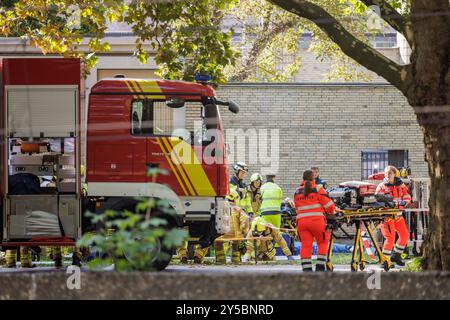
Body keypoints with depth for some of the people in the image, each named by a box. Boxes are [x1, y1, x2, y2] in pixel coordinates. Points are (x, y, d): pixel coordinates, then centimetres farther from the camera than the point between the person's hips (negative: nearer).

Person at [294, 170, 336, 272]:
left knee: (306, 245, 4)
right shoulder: (317, 189, -2)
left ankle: (306, 268, -4)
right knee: (322, 242, 13)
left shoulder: (297, 192, 11)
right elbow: (328, 204, -2)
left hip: (301, 221, 3)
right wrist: (332, 210, 18)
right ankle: (320, 267, 7)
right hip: (317, 220, -3)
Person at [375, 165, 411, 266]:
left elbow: (407, 196, 8)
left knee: (405, 235, 7)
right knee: (390, 237, -14)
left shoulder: (400, 185, 9)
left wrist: (404, 202, -15)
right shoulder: (381, 186, -3)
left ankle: (396, 255, 24)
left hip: (398, 214, 6)